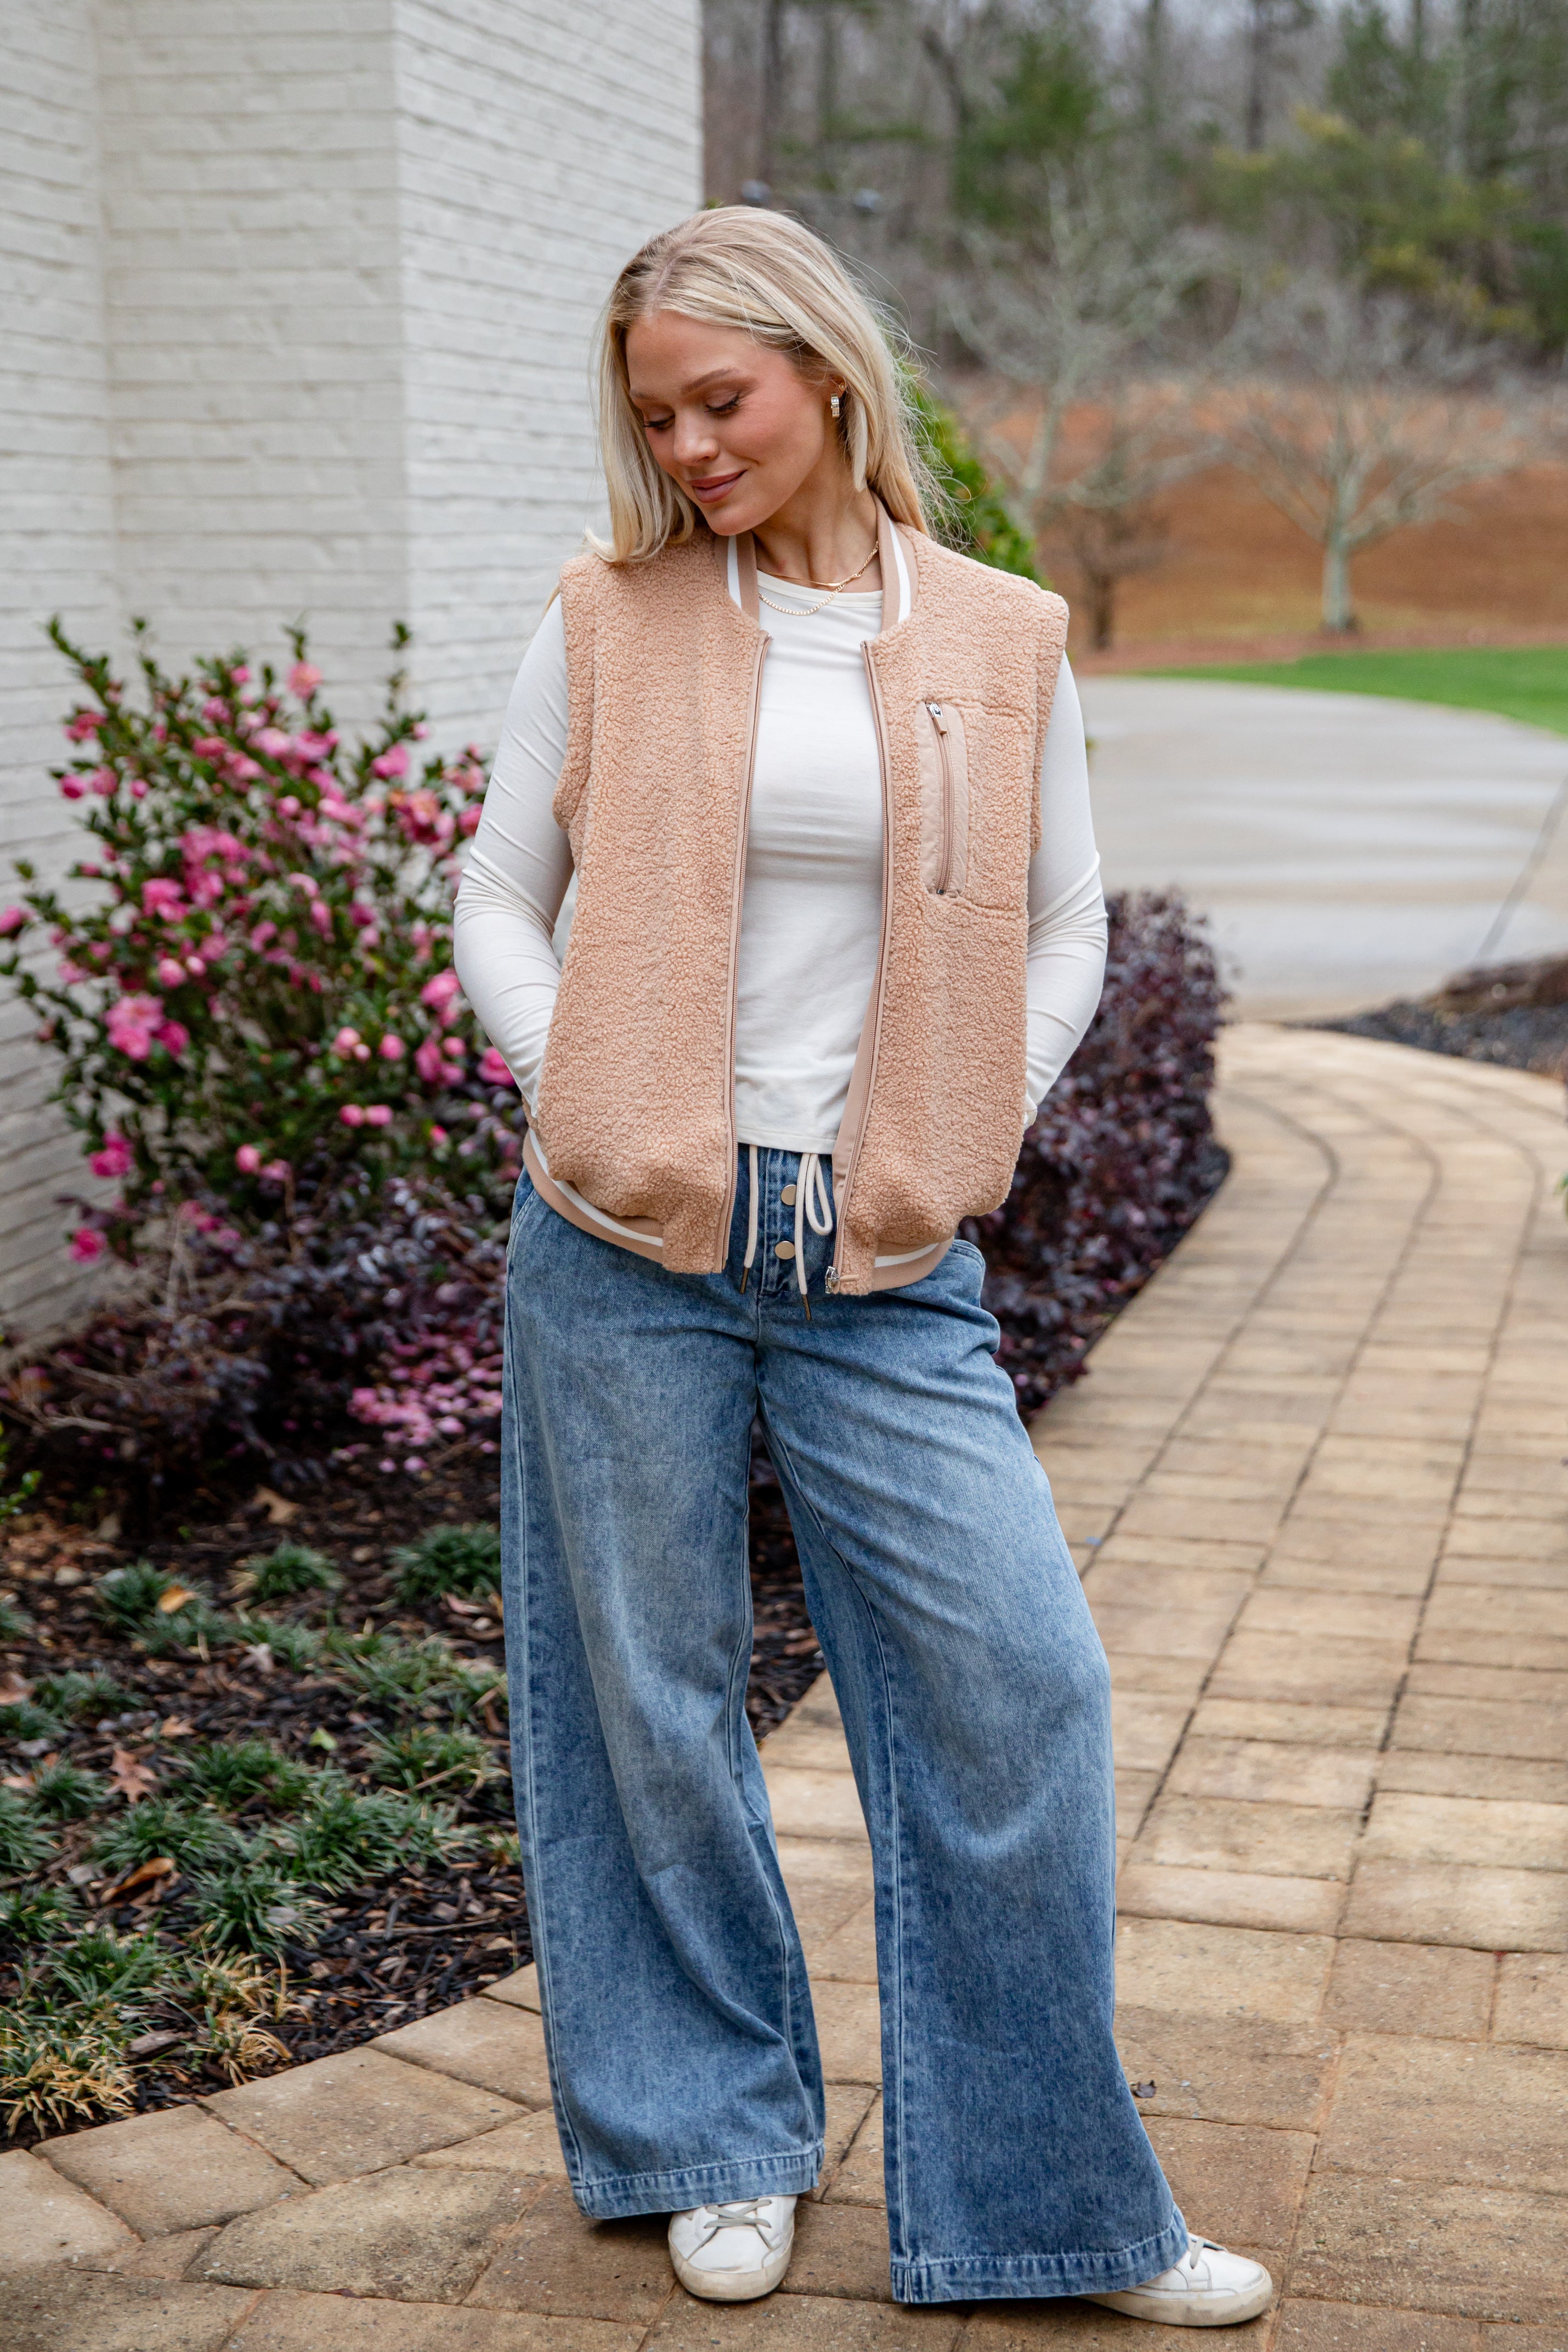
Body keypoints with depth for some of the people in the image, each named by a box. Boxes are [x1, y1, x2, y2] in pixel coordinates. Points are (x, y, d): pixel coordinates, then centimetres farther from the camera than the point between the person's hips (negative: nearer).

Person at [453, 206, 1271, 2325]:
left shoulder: (1003, 641, 5)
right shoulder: (608, 625, 3)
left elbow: (1065, 929, 12)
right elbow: (498, 902, 9)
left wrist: (971, 1143, 1)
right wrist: (586, 1103, -5)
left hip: (885, 1265, 1)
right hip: (627, 1251, 0)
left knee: (1019, 1682, -2)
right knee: (657, 1691, 8)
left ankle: (1044, 2199, 16)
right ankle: (716, 2142, 29)